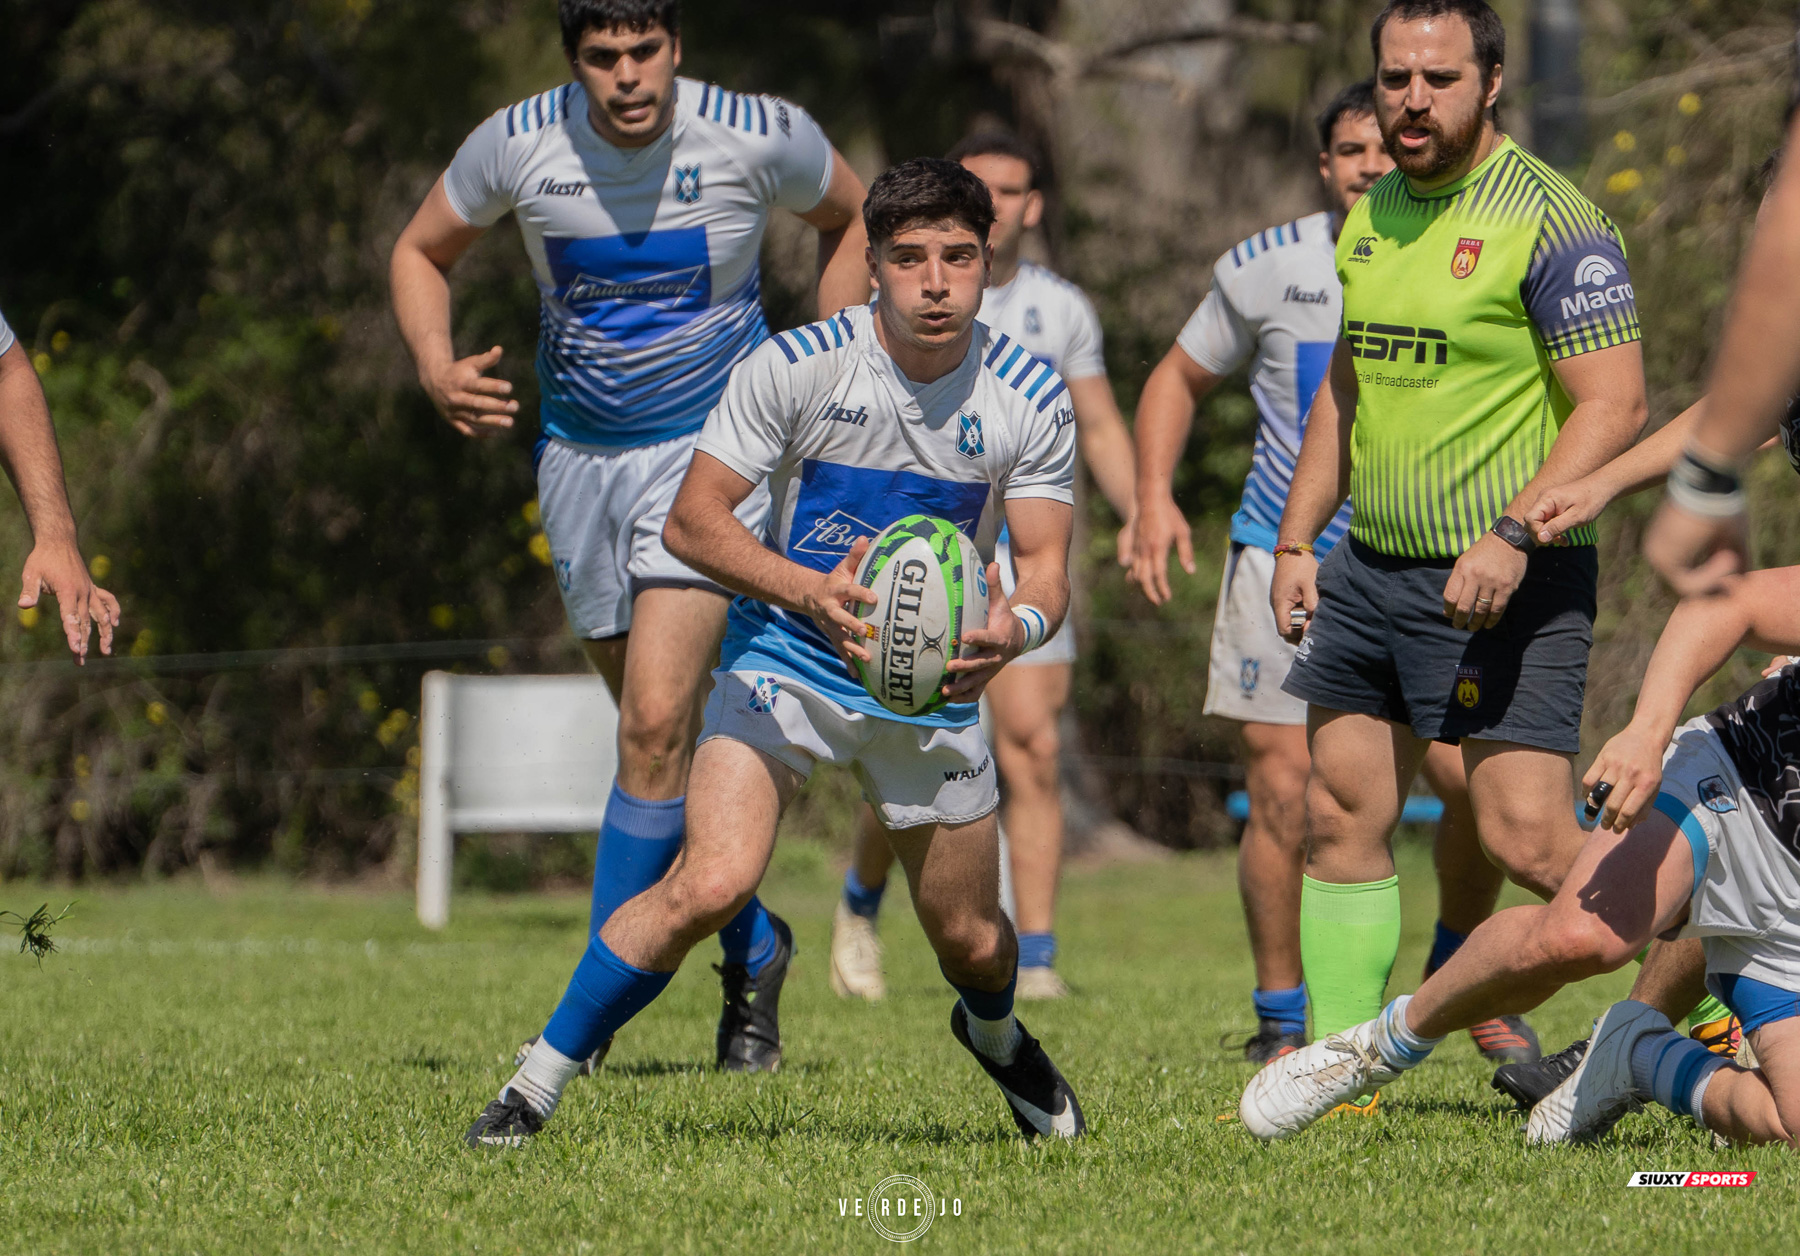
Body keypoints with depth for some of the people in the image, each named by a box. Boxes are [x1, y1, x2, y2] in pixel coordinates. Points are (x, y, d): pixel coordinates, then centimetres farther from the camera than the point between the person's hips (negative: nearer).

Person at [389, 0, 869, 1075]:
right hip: (581, 456, 3)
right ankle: (753, 948, 33)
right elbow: (422, 252, 9)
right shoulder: (518, 144, -8)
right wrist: (437, 370, -9)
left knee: (657, 722, -18)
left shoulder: (760, 137, -13)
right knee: (667, 738, 10)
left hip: (713, 450, -3)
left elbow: (852, 217, 9)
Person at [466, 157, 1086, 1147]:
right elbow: (692, 520, -15)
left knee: (970, 941, 11)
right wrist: (808, 591, -31)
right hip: (786, 657, -3)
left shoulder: (1032, 401, -9)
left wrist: (1017, 628, -31)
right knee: (711, 884, -24)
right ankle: (538, 1082, -10)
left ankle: (994, 1035, 50)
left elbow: (1045, 567, -7)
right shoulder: (797, 365, -16)